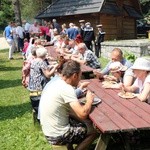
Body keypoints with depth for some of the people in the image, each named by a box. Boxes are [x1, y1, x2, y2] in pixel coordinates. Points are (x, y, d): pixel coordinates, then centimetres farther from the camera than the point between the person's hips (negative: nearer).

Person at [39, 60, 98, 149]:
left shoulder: (55, 83, 1)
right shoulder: (66, 89, -25)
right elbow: (83, 114, -29)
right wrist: (89, 100, -11)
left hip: (49, 130, 8)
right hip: (57, 136, -8)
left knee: (83, 124, 25)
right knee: (94, 131, 7)